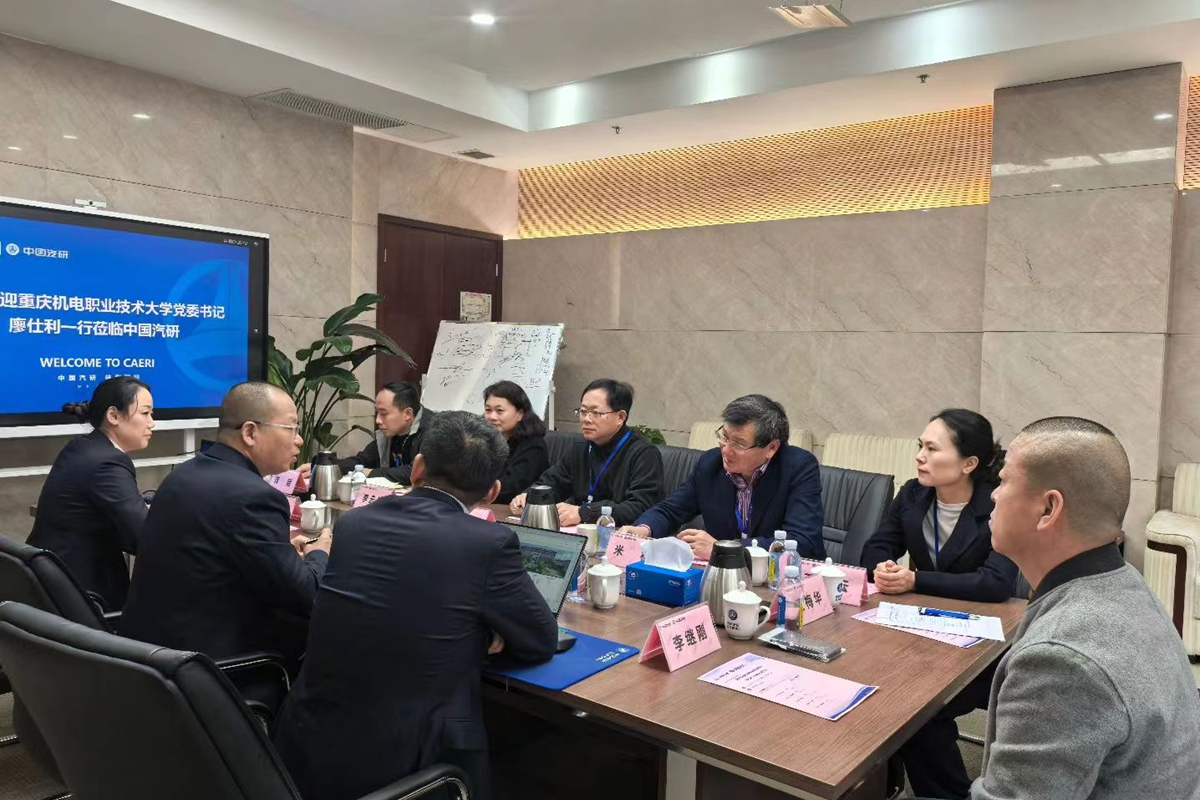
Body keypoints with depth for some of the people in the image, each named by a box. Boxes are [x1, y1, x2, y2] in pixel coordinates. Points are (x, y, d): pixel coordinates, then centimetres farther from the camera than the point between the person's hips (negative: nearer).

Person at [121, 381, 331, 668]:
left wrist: (283, 546, 11)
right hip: (203, 658, -9)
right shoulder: (253, 495, -22)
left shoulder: (185, 473, 5)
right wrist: (319, 554, 1)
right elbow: (302, 597, -19)